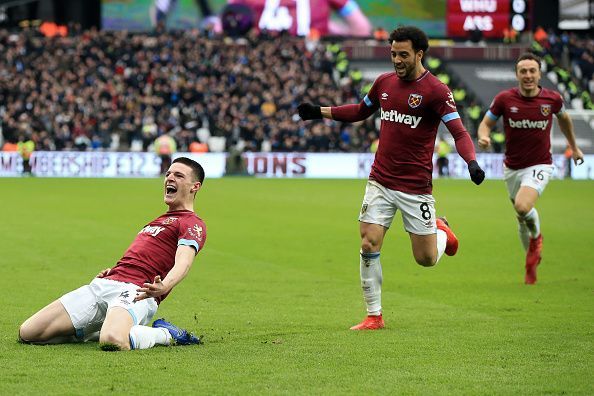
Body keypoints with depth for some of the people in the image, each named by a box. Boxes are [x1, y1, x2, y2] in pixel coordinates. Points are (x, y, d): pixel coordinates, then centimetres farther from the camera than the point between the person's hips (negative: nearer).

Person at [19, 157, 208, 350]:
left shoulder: (193, 224, 4)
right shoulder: (159, 220, 32)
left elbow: (183, 261, -15)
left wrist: (164, 286, -35)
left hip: (136, 291, -8)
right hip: (102, 284, 8)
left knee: (112, 341, -42)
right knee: (27, 333, -4)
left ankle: (166, 334, -8)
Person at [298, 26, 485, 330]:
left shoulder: (435, 91, -11)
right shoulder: (384, 83, 6)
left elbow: (459, 132, -18)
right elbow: (361, 111, 26)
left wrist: (472, 162, -36)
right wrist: (320, 112, 19)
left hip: (416, 188, -4)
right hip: (380, 182, 4)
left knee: (426, 259, 2)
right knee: (368, 245, -7)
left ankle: (441, 230, 38)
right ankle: (374, 316, 4)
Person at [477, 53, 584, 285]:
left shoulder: (552, 99, -9)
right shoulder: (504, 99, -10)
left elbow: (563, 118, 13)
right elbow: (486, 123, 2)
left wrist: (574, 146, 24)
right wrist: (483, 137, -22)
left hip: (539, 166, -2)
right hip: (512, 168, 2)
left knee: (522, 207, -28)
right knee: (522, 218, 13)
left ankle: (536, 236, 6)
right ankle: (532, 263, 37)